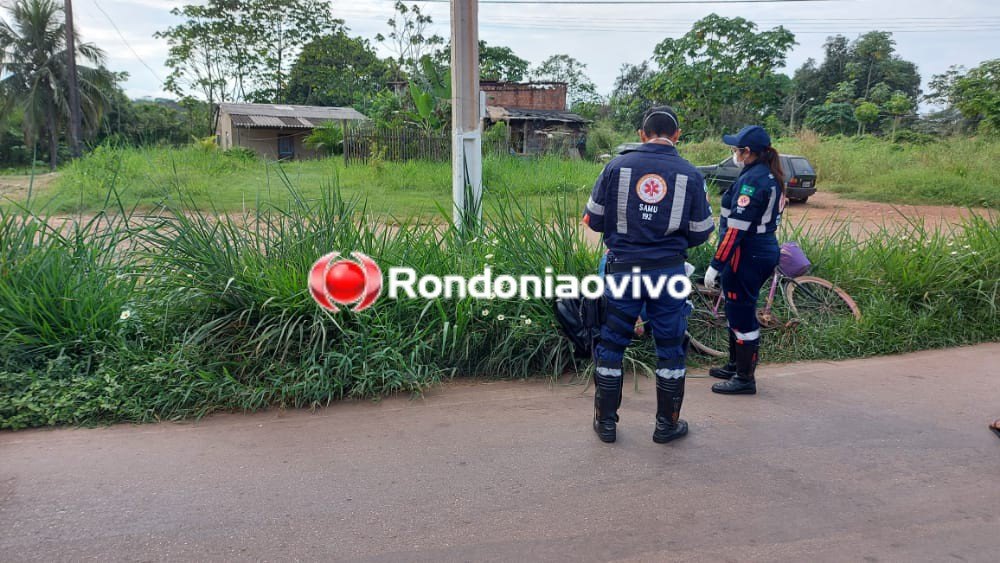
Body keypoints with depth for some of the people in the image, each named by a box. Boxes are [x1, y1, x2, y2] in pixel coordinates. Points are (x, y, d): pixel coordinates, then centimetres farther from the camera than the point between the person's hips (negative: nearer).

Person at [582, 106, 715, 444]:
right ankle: (668, 424, 23)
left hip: (623, 269, 0)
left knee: (611, 345, 12)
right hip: (668, 271, 0)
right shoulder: (690, 175, -2)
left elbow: (594, 220, 0)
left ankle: (606, 421, 21)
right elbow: (701, 233, 2)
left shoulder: (618, 166, -3)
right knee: (670, 349, 13)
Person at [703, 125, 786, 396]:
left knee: (741, 315, -1)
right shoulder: (772, 177, 11)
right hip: (766, 249, 10)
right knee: (737, 311, 20)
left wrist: (716, 265, -21)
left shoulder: (752, 180, -19)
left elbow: (736, 228, -23)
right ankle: (736, 366, 33)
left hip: (747, 255, -10)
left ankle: (745, 379, 9)